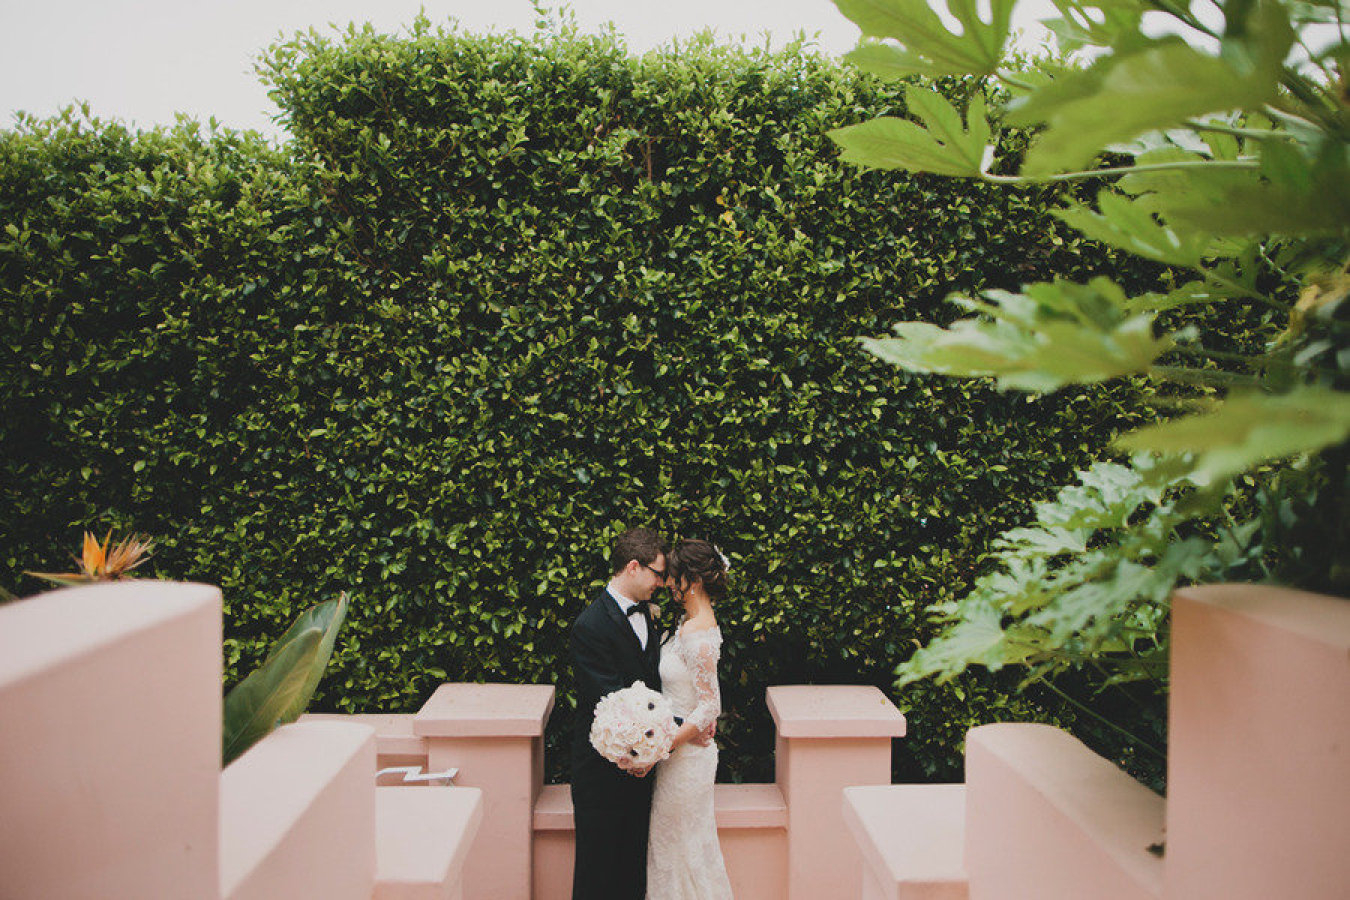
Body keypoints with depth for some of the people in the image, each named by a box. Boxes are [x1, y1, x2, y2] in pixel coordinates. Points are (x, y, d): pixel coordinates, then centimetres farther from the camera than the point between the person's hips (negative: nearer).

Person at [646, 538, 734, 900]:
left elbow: (710, 708, -24)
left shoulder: (698, 636, -25)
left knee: (679, 844, 7)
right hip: (679, 748, 9)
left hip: (687, 755, -9)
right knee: (672, 840, 20)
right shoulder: (690, 622, 5)